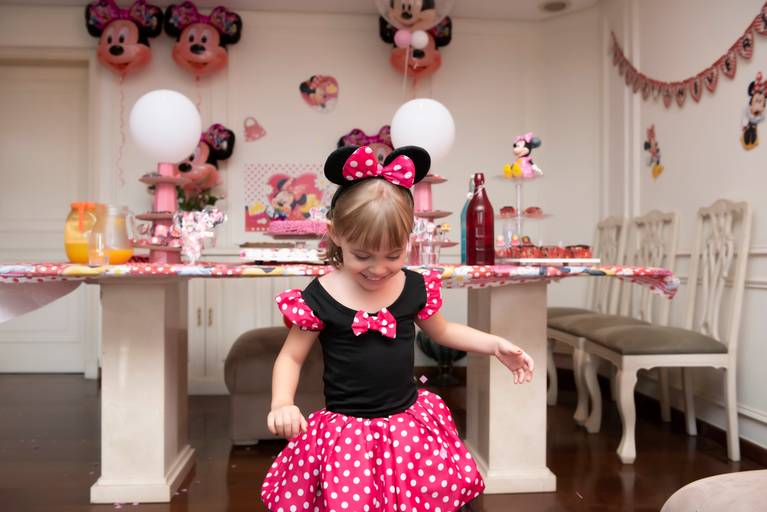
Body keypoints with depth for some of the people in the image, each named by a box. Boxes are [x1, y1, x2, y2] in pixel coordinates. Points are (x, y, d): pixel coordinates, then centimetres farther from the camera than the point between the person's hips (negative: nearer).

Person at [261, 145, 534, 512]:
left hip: (410, 420, 3)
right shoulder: (319, 299, -13)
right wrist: (281, 404, -19)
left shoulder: (416, 287, -3)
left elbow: (441, 331, 16)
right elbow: (291, 357, -2)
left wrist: (495, 345, 7)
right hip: (346, 428, -3)